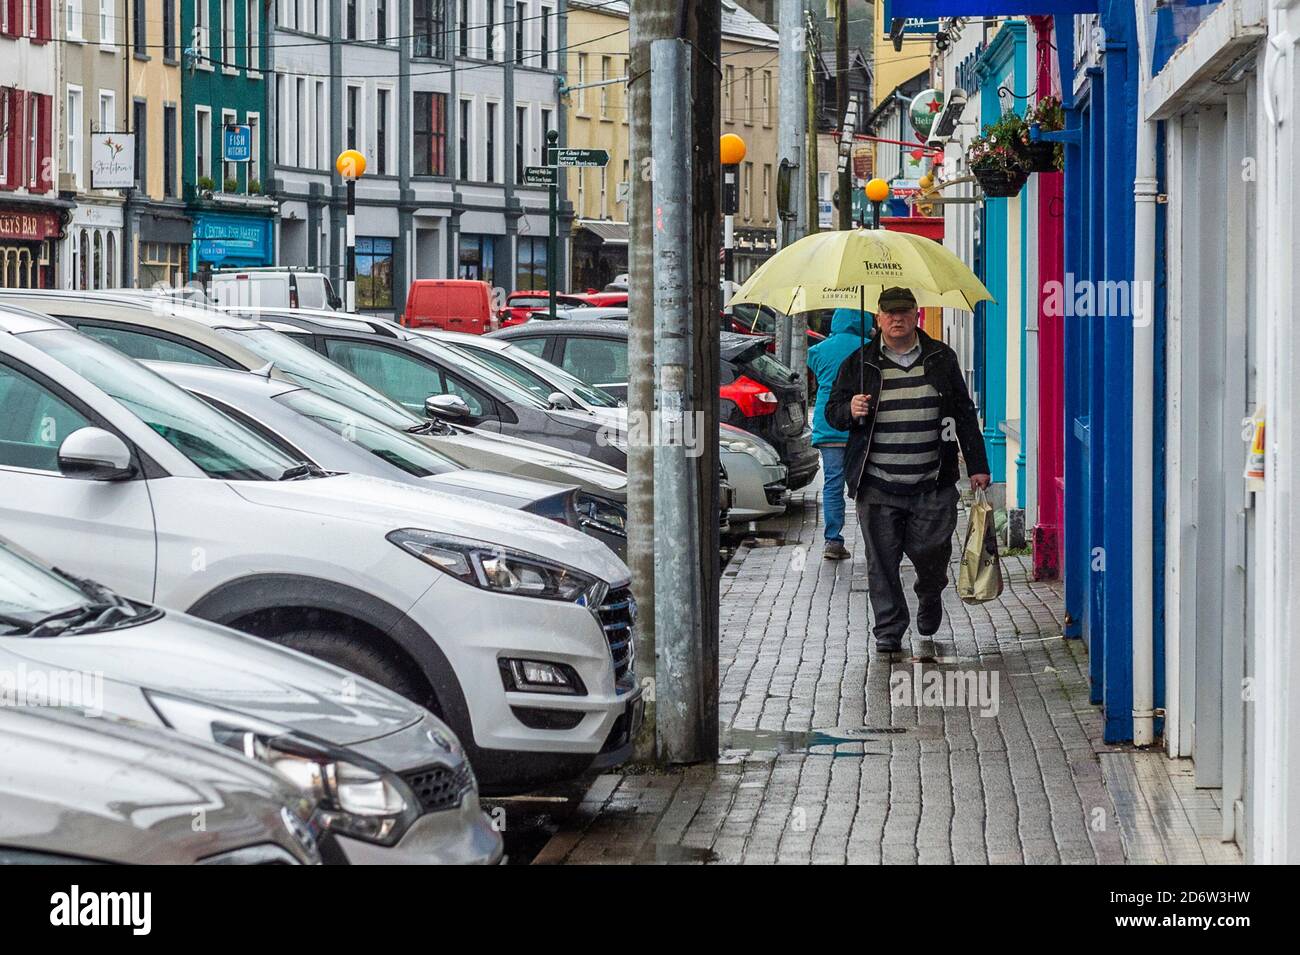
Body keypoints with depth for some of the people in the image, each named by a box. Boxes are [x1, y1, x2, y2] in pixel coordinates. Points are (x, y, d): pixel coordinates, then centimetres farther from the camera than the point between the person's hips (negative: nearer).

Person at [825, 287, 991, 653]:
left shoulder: (941, 359, 9)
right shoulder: (859, 364, 7)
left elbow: (964, 413, 13)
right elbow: (832, 412, 11)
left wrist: (977, 465, 10)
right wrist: (851, 411, -14)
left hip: (933, 485, 0)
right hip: (878, 486, 0)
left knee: (930, 550, -3)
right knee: (882, 560, -1)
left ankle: (930, 596, 30)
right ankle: (889, 630, 9)